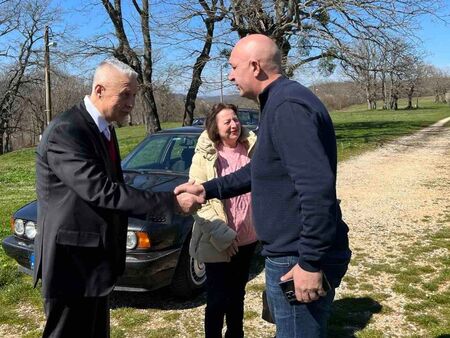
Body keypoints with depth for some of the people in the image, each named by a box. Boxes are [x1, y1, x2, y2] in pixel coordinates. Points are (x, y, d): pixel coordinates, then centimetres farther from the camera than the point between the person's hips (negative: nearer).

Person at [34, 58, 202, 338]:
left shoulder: (104, 129, 9)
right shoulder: (65, 131, -21)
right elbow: (100, 191, -28)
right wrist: (171, 202, -27)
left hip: (95, 260, 9)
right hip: (72, 262, -9)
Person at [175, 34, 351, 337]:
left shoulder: (288, 106, -21)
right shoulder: (280, 102, 14)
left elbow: (317, 187, -29)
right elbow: (260, 171, 23)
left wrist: (311, 262, -26)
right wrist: (208, 189, 21)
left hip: (298, 259, -10)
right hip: (291, 252, 10)